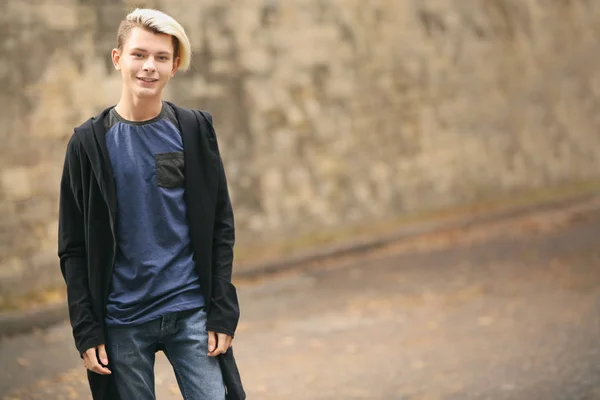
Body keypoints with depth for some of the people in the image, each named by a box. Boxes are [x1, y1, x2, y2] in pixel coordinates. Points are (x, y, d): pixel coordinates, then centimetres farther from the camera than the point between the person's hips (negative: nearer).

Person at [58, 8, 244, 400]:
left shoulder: (195, 130, 2)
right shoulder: (90, 142, 0)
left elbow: (221, 226, 3)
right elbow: (74, 247, 1)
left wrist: (223, 312, -3)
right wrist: (86, 329, -5)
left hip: (191, 312, 0)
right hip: (122, 322, 0)